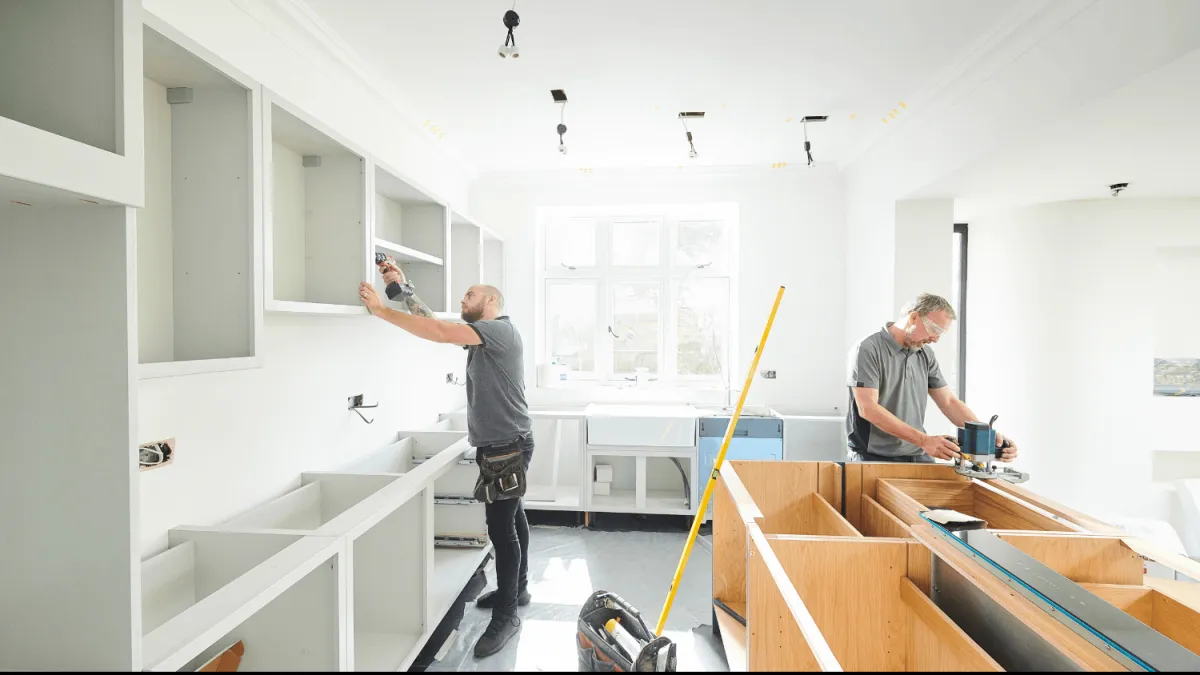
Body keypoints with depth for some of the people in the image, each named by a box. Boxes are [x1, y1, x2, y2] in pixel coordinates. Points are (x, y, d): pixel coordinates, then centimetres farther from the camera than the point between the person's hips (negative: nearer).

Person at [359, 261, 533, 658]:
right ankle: (516, 589, 34)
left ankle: (505, 616, 9)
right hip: (497, 446, 10)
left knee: (502, 528, -4)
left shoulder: (501, 329, -16)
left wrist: (380, 310, -21)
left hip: (509, 446, -10)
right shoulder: (479, 336, 14)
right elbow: (435, 323, 12)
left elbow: (439, 333, -26)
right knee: (510, 518, 19)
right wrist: (402, 287, 6)